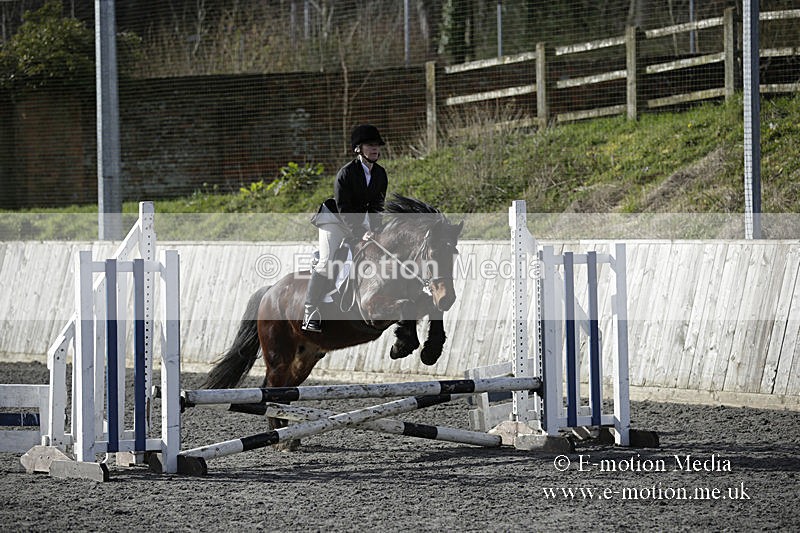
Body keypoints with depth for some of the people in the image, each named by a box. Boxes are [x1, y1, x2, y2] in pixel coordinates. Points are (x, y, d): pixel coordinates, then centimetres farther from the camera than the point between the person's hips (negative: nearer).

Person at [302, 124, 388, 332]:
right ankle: (310, 313, -17)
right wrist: (360, 235, -30)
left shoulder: (380, 174, -3)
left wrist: (372, 230, -20)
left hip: (359, 219, 7)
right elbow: (344, 209, -24)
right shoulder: (346, 173, -22)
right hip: (334, 219, -7)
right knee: (327, 264, -19)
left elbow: (376, 205, -3)